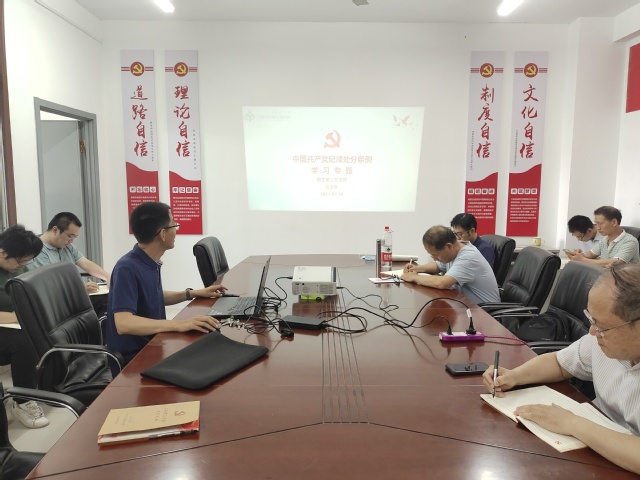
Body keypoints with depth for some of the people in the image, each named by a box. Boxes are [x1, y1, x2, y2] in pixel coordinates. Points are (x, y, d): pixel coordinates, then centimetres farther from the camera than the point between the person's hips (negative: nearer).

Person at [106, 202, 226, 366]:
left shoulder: (151, 263, 4)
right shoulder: (127, 269, -23)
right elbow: (123, 323, -33)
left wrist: (193, 293, 16)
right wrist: (179, 324, -39)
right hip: (133, 357, -8)